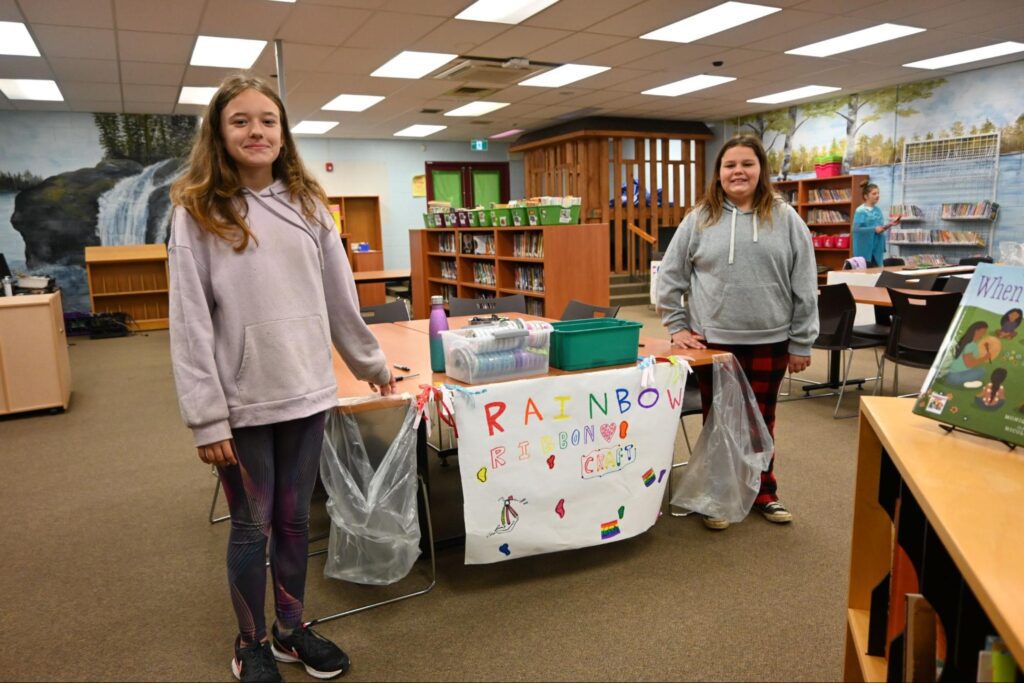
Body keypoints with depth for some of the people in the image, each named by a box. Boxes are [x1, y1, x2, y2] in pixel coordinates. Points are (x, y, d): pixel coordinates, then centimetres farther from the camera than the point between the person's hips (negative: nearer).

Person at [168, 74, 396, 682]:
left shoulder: (307, 204, 7)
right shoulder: (199, 212, -4)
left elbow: (341, 298, 12)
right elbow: (190, 323, -9)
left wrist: (372, 364, 16)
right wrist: (207, 417, -13)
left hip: (307, 393, 3)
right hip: (242, 403, -3)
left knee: (295, 519, 15)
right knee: (252, 527, 10)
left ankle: (292, 629, 34)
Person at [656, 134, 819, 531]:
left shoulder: (785, 219, 0)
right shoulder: (699, 219, 0)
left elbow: (804, 286, 0)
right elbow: (669, 277, 5)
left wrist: (801, 343, -2)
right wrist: (677, 327, 0)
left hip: (769, 342, 0)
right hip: (714, 341, 0)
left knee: (761, 421, 15)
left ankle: (764, 494, 32)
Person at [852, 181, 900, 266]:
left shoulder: (877, 210, 10)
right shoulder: (860, 211, -13)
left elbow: (880, 228, 18)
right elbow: (856, 229, -20)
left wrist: (889, 224, 1)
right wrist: (874, 229, -22)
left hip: (877, 248, 7)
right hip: (865, 249, -7)